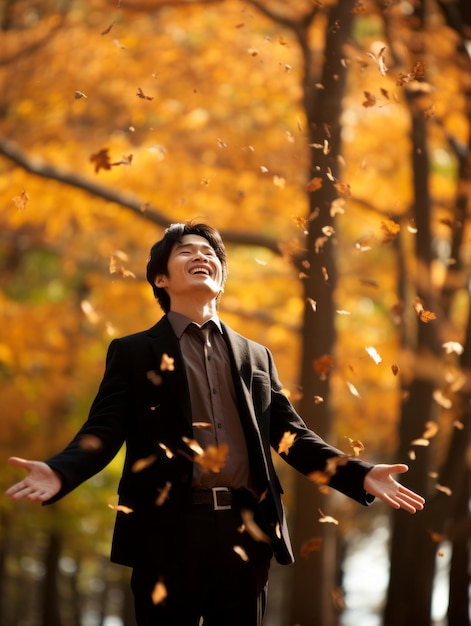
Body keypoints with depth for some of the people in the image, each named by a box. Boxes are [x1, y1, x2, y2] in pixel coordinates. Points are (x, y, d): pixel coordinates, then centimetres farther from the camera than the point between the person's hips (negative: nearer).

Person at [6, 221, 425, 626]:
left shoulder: (256, 356, 18)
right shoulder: (133, 352, 8)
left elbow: (291, 434, 13)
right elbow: (104, 431, -3)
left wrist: (360, 475, -1)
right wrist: (59, 473, -24)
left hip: (246, 529, 3)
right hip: (170, 530, -3)